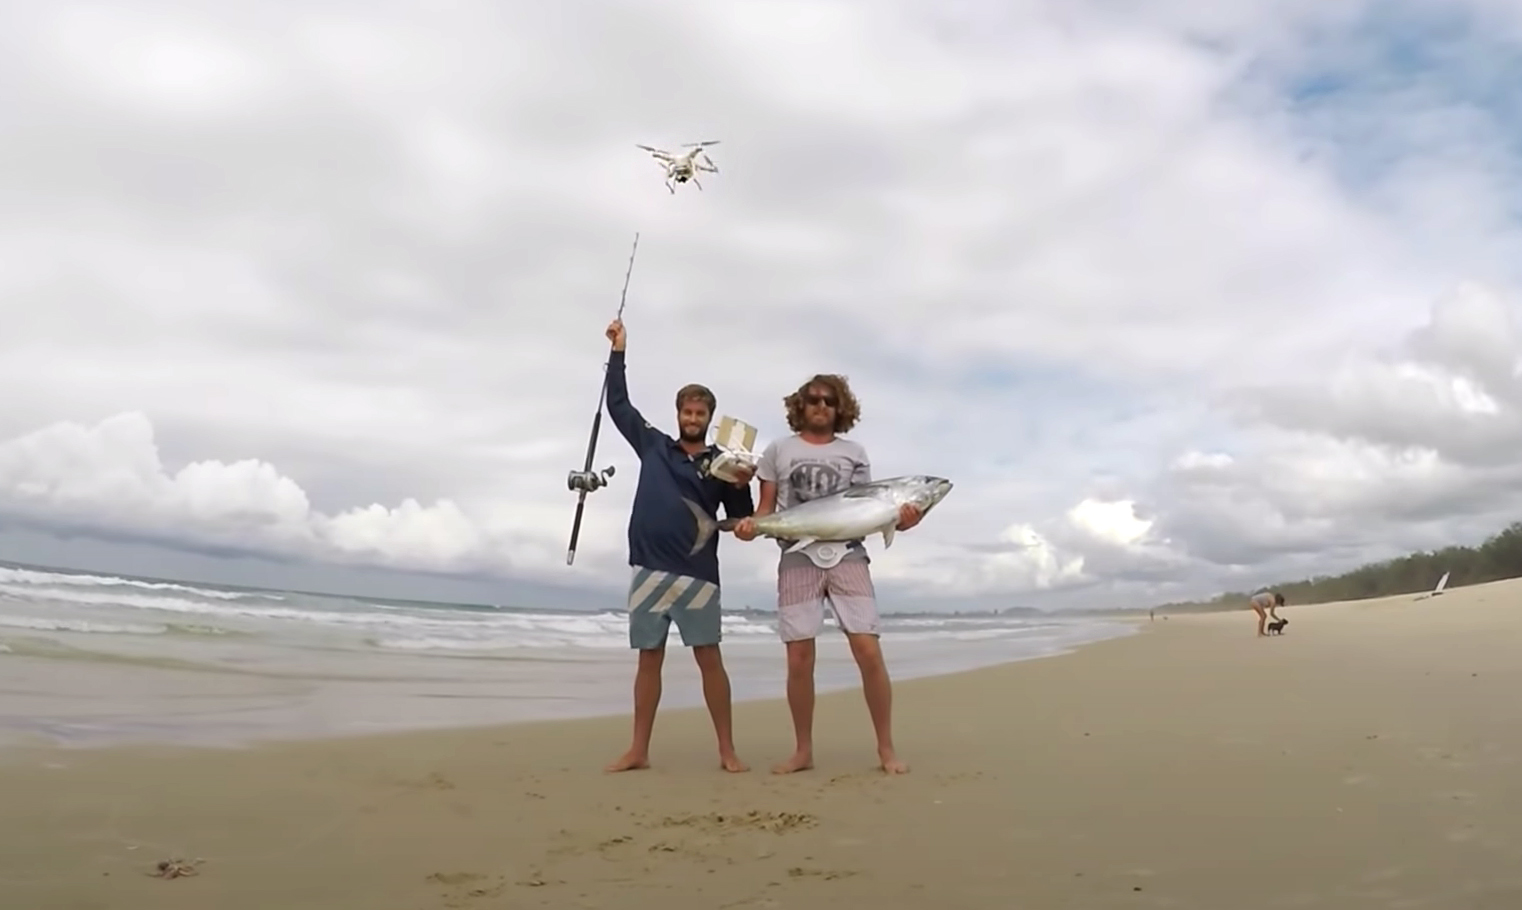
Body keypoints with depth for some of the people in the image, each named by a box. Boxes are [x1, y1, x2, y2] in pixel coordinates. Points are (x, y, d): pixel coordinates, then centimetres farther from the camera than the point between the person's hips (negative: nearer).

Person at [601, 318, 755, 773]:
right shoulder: (653, 445, 12)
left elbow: (741, 522, 3)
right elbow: (618, 404, 19)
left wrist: (742, 487, -16)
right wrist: (618, 351, 17)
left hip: (697, 572, -2)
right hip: (648, 568, 3)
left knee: (709, 658, -3)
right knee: (649, 659, 8)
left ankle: (728, 751, 2)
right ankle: (638, 751, 13)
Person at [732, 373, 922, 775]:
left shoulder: (854, 453, 12)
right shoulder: (779, 450, 11)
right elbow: (766, 508, 10)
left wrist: (898, 519, -10)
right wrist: (750, 526, -11)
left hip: (847, 556, 0)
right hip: (798, 559, 0)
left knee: (869, 651, -9)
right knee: (799, 660, 0)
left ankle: (886, 749, 3)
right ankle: (803, 751, 14)